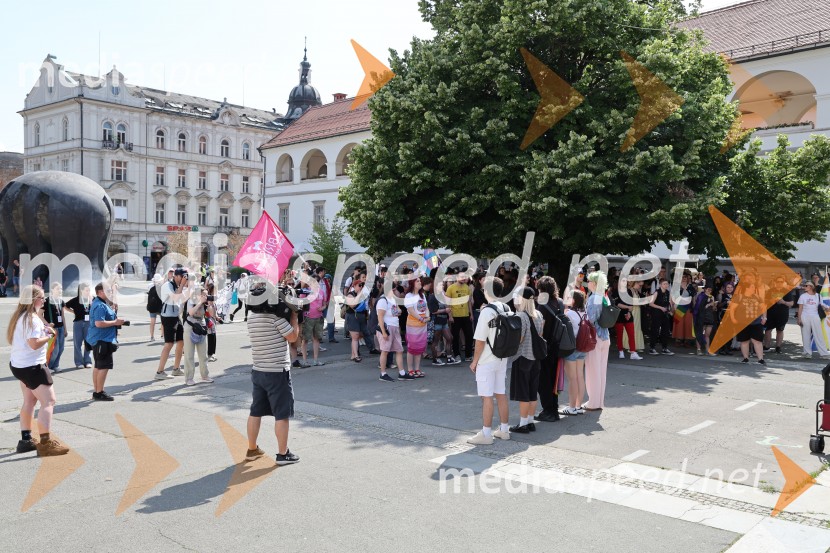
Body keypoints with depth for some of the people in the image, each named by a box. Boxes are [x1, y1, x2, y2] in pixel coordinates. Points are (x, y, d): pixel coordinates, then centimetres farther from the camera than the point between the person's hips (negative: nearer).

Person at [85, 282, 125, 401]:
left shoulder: (102, 304, 15)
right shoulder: (100, 306, -18)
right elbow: (99, 323, -28)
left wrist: (115, 320, 13)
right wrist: (115, 322, -20)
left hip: (98, 339, 11)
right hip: (102, 340, -11)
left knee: (98, 366, 15)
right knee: (104, 366, -7)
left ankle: (96, 392, 23)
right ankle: (99, 393, -3)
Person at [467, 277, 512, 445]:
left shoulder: (487, 311, -18)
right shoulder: (507, 309, 5)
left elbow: (480, 341, -17)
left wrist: (474, 361, -8)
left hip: (487, 361, -8)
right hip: (502, 359, 8)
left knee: (487, 397, -2)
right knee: (501, 394, 15)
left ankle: (486, 434, 3)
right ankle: (504, 429, 24)